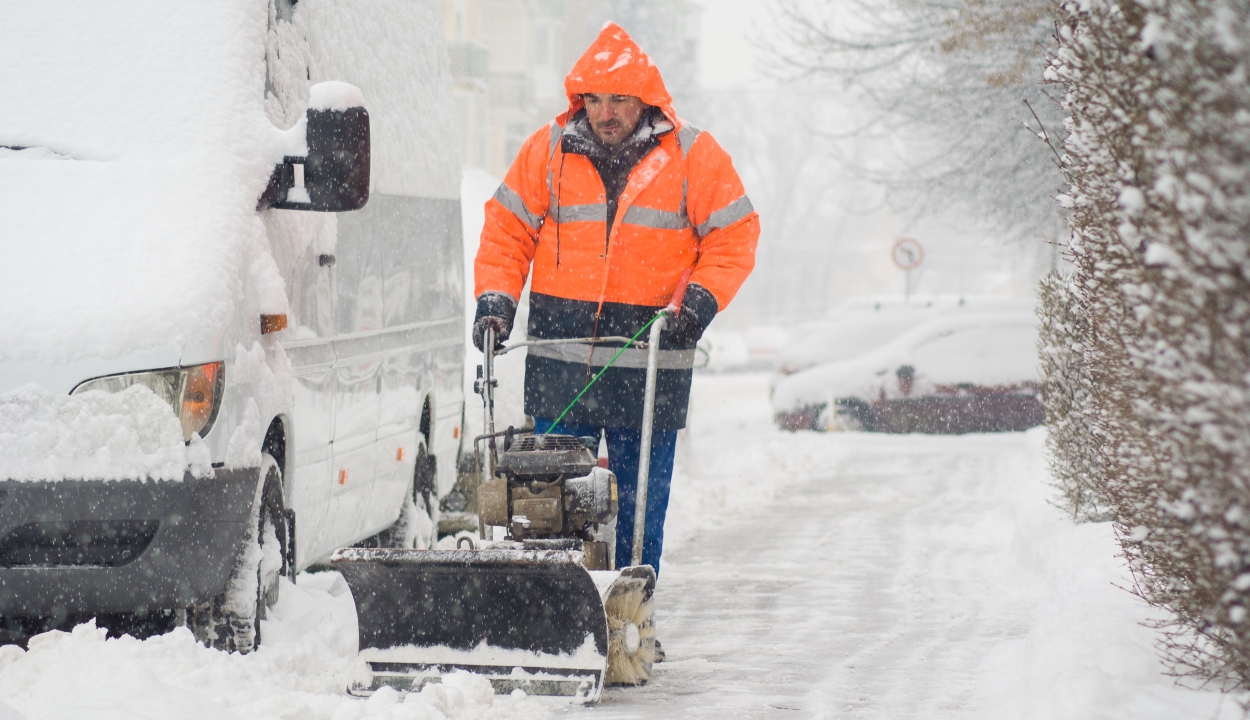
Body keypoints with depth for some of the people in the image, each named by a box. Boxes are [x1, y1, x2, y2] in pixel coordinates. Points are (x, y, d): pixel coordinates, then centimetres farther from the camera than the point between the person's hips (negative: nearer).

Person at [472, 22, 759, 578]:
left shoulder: (694, 157, 2)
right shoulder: (548, 152, 6)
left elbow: (733, 238, 5)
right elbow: (507, 230, 11)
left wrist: (701, 299, -9)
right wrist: (495, 301, -2)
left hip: (649, 374, -1)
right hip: (559, 364, 1)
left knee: (640, 510, 3)